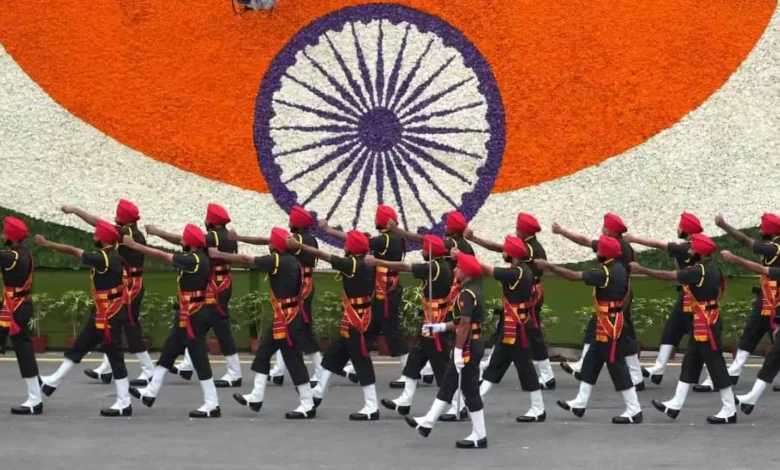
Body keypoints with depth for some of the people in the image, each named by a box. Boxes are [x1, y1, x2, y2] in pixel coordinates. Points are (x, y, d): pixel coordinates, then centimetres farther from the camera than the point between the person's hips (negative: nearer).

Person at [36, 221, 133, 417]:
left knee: (114, 356, -4)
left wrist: (46, 244, -6)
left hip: (110, 315, -10)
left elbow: (73, 251, -14)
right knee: (79, 347, 19)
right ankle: (51, 382, 31)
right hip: (102, 313, 10)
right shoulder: (112, 254, 1)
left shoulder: (104, 259, -22)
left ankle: (124, 404, 0)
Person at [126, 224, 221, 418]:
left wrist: (133, 245, -11)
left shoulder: (193, 260, -21)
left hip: (193, 315, -10)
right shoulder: (200, 257, 4)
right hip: (191, 313, 10)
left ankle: (212, 405, -3)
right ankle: (150, 392, 24)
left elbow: (161, 255, -17)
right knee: (169, 350, 16)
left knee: (198, 357, -6)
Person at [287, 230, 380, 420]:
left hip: (356, 323, -9)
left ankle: (371, 408, -3)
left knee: (362, 362, -6)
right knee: (334, 354, 19)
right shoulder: (368, 266, 1)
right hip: (354, 321, 9)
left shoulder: (352, 265, -19)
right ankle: (317, 394, 30)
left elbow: (322, 255, -15)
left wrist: (297, 245, -9)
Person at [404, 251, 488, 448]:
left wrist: (458, 351, -23)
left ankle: (479, 436, 3)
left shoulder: (466, 294, -18)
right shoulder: (473, 290, 13)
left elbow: (465, 325, -24)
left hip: (468, 346, -10)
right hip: (472, 344, 10)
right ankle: (427, 423, 22)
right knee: (448, 384, 15)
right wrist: (439, 327, 20)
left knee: (470, 390, -3)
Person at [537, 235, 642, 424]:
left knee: (616, 366, -6)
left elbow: (574, 276, -21)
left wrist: (548, 266, -15)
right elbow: (627, 293, 16)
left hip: (610, 326, -10)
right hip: (610, 323, 10)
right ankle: (580, 404, 22)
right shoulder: (620, 268, 5)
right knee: (591, 361, 15)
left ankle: (634, 411, -3)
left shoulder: (605, 273, -23)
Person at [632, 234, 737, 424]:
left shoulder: (700, 271, -22)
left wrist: (641, 269, -13)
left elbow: (668, 276, -20)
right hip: (702, 323, 10)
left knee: (715, 365, -4)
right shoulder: (713, 269, 5)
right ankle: (675, 405, 19)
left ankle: (729, 411, 2)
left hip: (706, 325, -10)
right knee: (690, 363, 13)